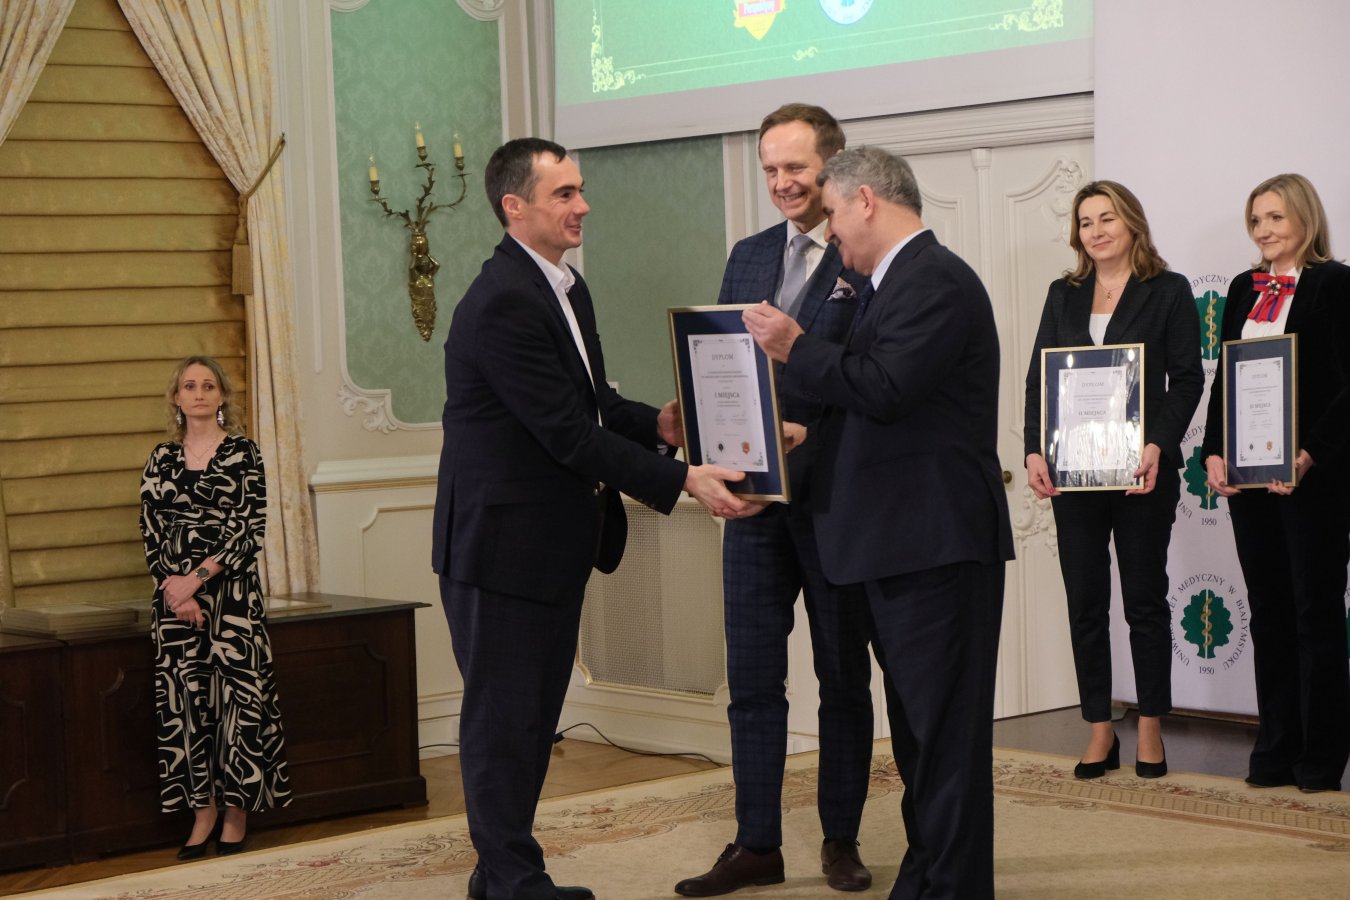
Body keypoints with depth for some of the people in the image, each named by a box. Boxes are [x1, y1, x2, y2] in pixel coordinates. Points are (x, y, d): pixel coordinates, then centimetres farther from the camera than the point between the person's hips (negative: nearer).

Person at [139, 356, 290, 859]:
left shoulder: (242, 453, 0)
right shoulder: (162, 459, 9)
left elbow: (249, 529, -7)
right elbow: (151, 534, 5)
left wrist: (197, 578, -13)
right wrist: (174, 589, -9)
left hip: (231, 593, -3)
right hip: (175, 595, 3)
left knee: (235, 694, -4)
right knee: (184, 698, 2)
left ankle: (236, 814, 4)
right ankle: (203, 811, 9)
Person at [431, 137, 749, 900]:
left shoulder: (566, 288, 10)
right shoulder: (502, 303, -21)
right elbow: (569, 434, -24)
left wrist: (657, 422, -3)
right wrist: (684, 480, -24)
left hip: (555, 542, 10)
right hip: (503, 542, -10)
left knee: (535, 712, 17)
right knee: (504, 714, 1)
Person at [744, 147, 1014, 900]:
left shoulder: (937, 280, -14)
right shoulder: (894, 281, 18)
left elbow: (885, 387, -24)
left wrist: (797, 348, -13)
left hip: (936, 540, -11)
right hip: (895, 541, 11)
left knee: (944, 727, -5)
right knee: (918, 725, 16)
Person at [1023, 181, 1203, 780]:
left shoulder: (1168, 291, 2)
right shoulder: (1064, 296, 12)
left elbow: (1187, 379, -3)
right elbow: (1038, 377, 9)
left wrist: (1157, 447, -17)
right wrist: (1035, 451, -4)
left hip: (1143, 471, -3)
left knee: (1145, 598, 5)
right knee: (1084, 602, 4)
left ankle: (1150, 728, 14)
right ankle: (1099, 730, 11)